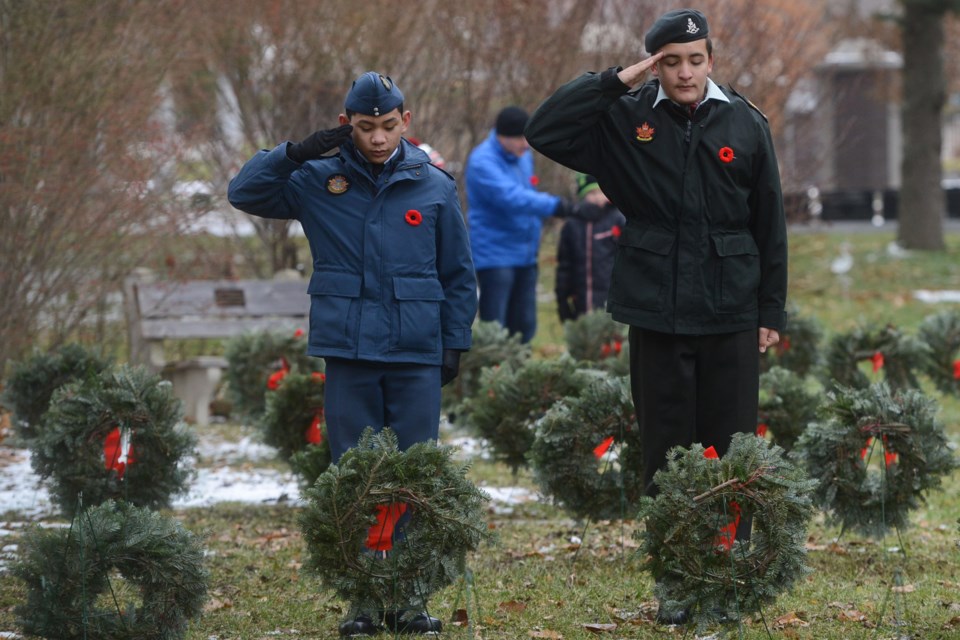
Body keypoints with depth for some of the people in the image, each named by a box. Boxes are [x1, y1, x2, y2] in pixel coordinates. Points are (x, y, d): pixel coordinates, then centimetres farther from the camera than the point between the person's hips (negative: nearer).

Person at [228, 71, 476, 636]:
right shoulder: (319, 181, 4)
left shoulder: (435, 187, 4)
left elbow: (460, 275, 10)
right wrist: (297, 152, -9)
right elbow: (245, 192, 3)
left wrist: (456, 344, 6)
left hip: (417, 356, 0)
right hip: (349, 355, 0)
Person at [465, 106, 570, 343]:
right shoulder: (483, 162, -17)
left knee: (525, 325, 11)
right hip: (496, 255, -8)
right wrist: (554, 205, -43)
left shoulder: (523, 156, 11)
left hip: (525, 255, 8)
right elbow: (511, 197, -32)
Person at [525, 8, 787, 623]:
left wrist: (772, 312, 3)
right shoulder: (627, 119, 0)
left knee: (733, 451, 5)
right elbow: (545, 130, -11)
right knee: (666, 454, 6)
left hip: (732, 320, 0)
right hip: (657, 318, 0)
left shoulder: (746, 124, 1)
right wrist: (616, 81, -13)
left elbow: (770, 225, 5)